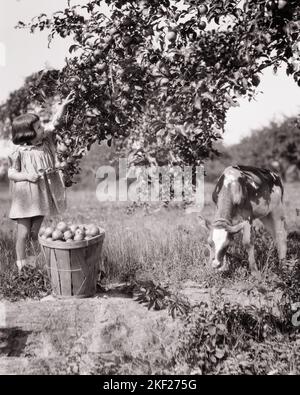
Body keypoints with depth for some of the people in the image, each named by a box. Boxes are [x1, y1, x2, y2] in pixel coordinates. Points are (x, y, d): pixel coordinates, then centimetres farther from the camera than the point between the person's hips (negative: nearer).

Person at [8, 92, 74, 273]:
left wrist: (63, 105, -6)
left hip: (41, 195, 5)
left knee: (36, 233, 13)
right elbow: (11, 173, -8)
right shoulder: (19, 153, -12)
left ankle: (35, 261, 24)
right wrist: (27, 176, -24)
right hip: (25, 197, -5)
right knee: (24, 233, 1)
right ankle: (21, 263, 12)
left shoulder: (45, 142, 4)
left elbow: (55, 123, 3)